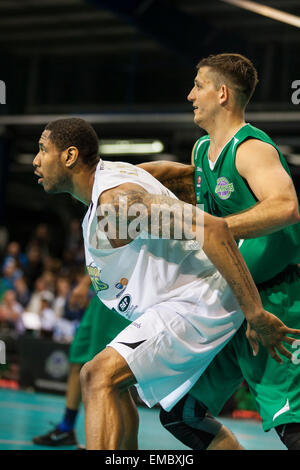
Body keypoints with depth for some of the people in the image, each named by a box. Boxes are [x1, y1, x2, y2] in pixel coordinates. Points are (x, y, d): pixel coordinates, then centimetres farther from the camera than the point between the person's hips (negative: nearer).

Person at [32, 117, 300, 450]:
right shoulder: (107, 175, 9)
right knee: (114, 383, 23)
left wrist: (255, 315, -33)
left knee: (99, 377, -22)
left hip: (196, 302, -11)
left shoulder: (116, 199, -23)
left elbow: (213, 229, -32)